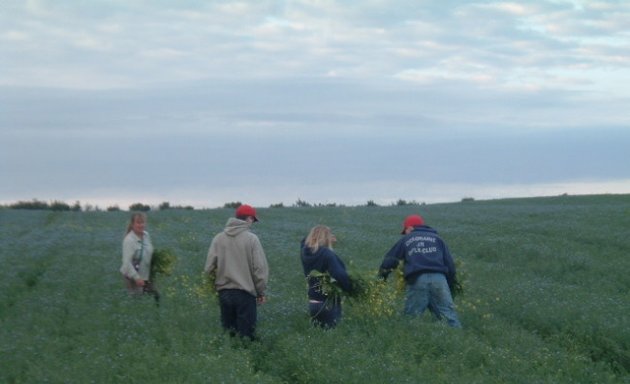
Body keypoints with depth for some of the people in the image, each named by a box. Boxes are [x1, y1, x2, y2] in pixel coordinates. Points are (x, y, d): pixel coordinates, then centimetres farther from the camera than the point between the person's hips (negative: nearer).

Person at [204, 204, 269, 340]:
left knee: (227, 334, 13)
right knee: (245, 335, 0)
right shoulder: (251, 239, -7)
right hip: (245, 293, -4)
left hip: (224, 292, 4)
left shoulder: (218, 239, 3)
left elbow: (209, 267, 2)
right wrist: (261, 292, 4)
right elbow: (260, 268, -7)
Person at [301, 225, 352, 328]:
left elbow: (305, 242, 25)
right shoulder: (327, 254, -21)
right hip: (328, 304, -7)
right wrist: (350, 289, -19)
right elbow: (340, 275, -33)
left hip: (312, 303, 7)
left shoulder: (305, 253, 0)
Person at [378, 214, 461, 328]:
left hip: (417, 280, -1)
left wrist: (381, 276, 36)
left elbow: (389, 260, 21)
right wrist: (450, 284, 22)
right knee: (449, 318, -2)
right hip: (438, 278, 1)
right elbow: (449, 263, 17)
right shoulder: (437, 238, 25)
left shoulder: (405, 240, 22)